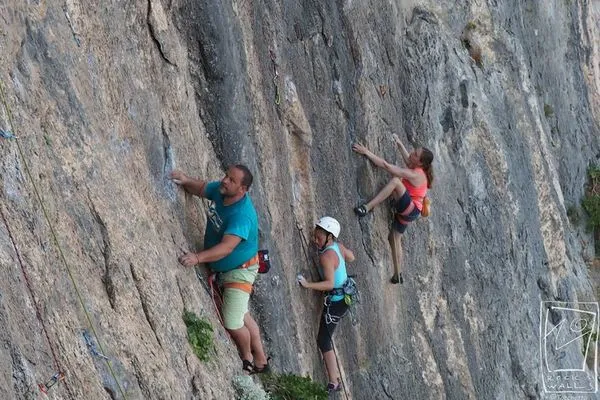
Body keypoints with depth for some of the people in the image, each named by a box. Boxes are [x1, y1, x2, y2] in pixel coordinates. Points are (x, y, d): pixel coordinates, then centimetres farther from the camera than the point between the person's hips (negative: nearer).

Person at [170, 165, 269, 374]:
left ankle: (248, 360, 21)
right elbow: (201, 188, 8)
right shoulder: (219, 190, -11)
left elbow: (227, 247, -44)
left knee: (232, 323, -8)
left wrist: (198, 257, -56)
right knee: (241, 315, 20)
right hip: (219, 270, 9)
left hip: (239, 271, -9)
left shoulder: (242, 215, -34)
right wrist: (186, 181, -15)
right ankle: (260, 361, 36)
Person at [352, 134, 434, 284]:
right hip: (407, 212, 10)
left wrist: (367, 152, -27)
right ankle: (397, 275, 21)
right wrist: (399, 144, 32)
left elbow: (386, 166, -27)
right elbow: (408, 159, 29)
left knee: (396, 181, -30)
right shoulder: (419, 170, 3)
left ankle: (367, 207, -37)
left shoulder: (414, 175, -23)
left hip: (410, 209, -10)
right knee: (394, 239, 16)